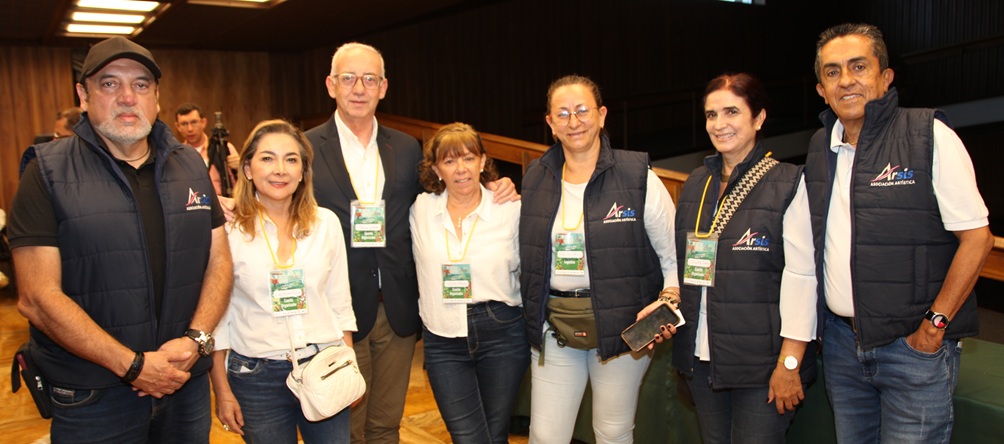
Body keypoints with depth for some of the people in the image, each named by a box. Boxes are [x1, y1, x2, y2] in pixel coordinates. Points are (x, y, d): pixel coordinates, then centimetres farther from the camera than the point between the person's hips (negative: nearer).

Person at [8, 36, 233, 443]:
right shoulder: (49, 173, -6)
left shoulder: (190, 167, 6)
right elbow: (38, 298, -12)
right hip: (92, 394, -3)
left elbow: (219, 261, 5)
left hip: (187, 380, 4)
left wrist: (195, 340, -11)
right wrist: (134, 365, -16)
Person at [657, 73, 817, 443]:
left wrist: (790, 363, -14)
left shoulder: (788, 183, -7)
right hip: (700, 357, 5)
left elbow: (801, 274, -12)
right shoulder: (696, 184, 10)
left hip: (761, 361, -5)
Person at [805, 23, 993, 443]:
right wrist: (822, 321, 8)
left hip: (913, 346, -5)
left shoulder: (930, 136, -9)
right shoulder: (820, 148, 7)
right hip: (841, 341, 5)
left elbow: (976, 237, -9)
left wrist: (935, 324, -10)